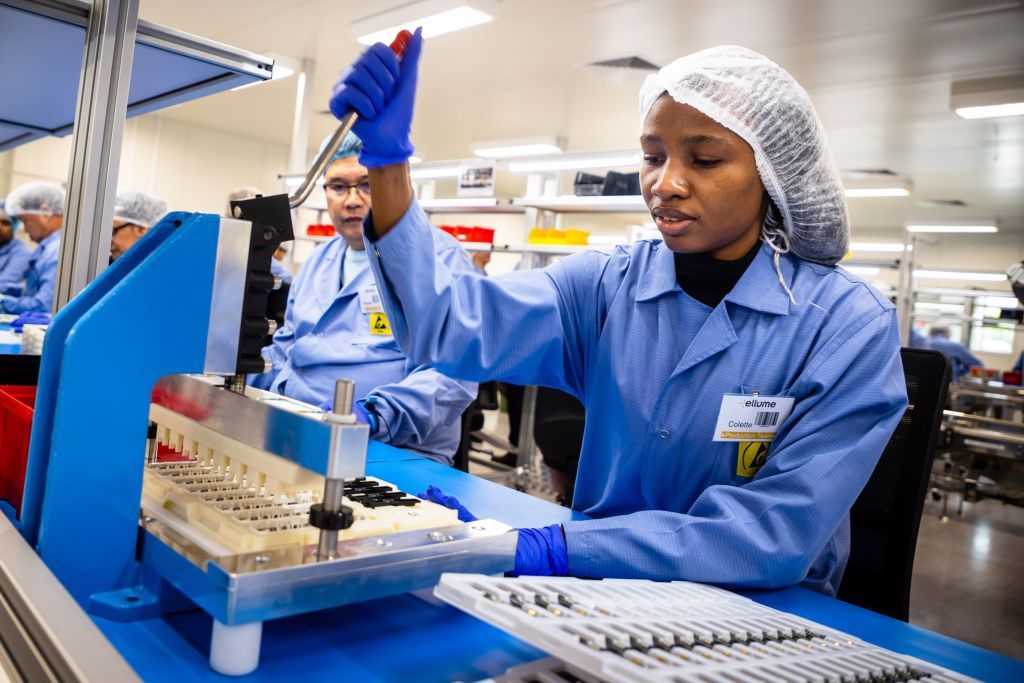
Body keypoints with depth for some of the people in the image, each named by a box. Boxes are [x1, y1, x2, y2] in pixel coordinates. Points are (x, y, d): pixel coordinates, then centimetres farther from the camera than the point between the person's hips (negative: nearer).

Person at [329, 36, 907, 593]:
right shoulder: (606, 285, -4)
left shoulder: (849, 326, -13)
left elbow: (781, 535, -21)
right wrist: (388, 160, -30)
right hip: (605, 589, 3)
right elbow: (451, 328, -17)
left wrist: (545, 548, -28)